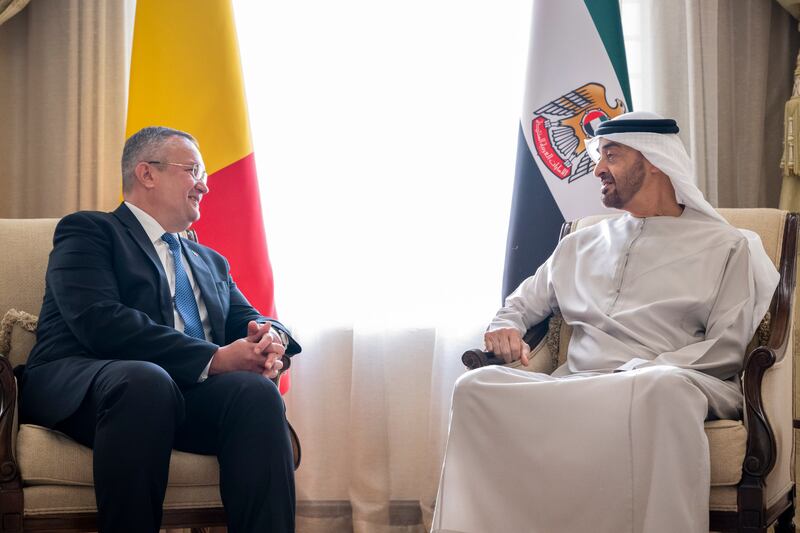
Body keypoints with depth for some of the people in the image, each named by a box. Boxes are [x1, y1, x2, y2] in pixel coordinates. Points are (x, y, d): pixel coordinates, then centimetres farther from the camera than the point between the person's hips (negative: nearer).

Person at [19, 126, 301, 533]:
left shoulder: (211, 262, 31)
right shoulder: (87, 231, 8)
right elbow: (100, 321, -10)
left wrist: (271, 338, -7)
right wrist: (214, 358, -17)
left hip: (190, 393, 5)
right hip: (81, 387, -5)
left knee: (255, 390, -27)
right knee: (146, 379, -39)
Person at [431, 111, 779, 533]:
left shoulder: (725, 247, 12)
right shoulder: (581, 245, 26)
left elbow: (727, 350, 1)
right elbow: (522, 304, 33)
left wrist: (641, 373, -12)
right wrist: (505, 327, 8)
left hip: (668, 385, -3)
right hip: (575, 388, 4)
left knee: (663, 388, -42)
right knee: (478, 386, -26)